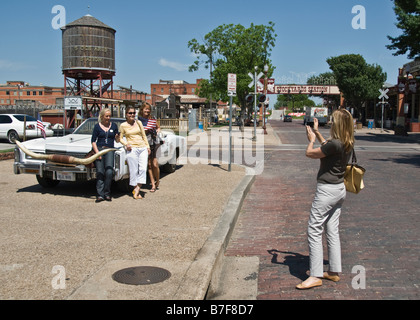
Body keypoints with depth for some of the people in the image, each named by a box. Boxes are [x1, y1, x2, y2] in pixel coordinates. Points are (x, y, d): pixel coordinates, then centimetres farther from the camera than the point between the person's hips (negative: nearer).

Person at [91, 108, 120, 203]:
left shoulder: (114, 126, 12)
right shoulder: (97, 126, 7)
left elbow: (117, 140, 15)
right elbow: (93, 141, 5)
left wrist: (117, 137, -8)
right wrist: (97, 152, -7)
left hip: (110, 150, 1)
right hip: (99, 149, -1)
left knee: (109, 172, -15)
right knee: (100, 172, -7)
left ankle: (107, 194, -4)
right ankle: (100, 195, -6)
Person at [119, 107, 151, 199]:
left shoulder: (138, 122, 12)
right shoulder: (123, 125, 5)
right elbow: (121, 138, 9)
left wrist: (148, 146, 12)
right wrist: (126, 144, -10)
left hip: (143, 148, 3)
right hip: (132, 149, -3)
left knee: (143, 169, -10)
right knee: (134, 170, -4)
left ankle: (137, 190, -8)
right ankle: (136, 190, 5)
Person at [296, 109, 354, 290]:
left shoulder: (335, 144, -22)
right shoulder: (348, 144, 4)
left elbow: (310, 153, -12)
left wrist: (312, 139, 7)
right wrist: (317, 133, 27)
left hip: (327, 191, -9)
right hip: (340, 189, 9)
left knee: (314, 231, -3)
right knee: (332, 231, 15)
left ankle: (315, 276, 1)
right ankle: (334, 271, 23)